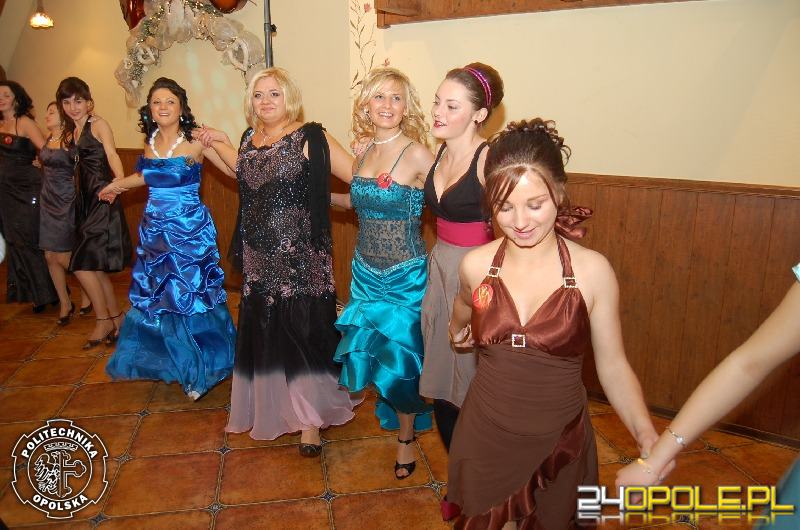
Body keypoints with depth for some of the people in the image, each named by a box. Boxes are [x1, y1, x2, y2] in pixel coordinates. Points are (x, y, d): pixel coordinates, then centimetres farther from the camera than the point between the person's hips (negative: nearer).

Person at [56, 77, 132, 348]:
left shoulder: (98, 124, -4)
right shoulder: (72, 131, 18)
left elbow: (112, 155, -21)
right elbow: (81, 165, 17)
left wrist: (120, 181, -37)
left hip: (103, 199, -8)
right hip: (86, 200, 8)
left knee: (81, 264, -8)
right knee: (94, 267, 9)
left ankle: (104, 321, 7)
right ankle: (116, 317, 21)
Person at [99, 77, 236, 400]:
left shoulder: (197, 141, -10)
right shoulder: (151, 141, 6)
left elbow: (236, 170, -14)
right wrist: (117, 186, 35)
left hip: (190, 229, -6)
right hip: (155, 229, 6)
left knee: (191, 296, 2)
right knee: (156, 295, 15)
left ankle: (199, 371, 20)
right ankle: (166, 360, 36)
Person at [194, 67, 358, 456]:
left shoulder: (310, 138, -9)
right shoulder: (249, 138, 10)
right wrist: (219, 144, 26)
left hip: (301, 258, -6)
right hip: (259, 258, 7)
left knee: (302, 334, 0)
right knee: (263, 333, 15)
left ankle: (310, 419, 17)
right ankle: (271, 409, 36)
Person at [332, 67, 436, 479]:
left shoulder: (417, 154, -15)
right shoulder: (364, 151, 4)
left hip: (404, 275, -6)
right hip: (366, 271, 6)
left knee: (401, 356, 6)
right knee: (371, 351, 16)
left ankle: (406, 438, 29)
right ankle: (391, 411, 43)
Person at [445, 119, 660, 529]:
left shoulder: (593, 271, -15)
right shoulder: (476, 265, -10)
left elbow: (613, 366, -9)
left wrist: (647, 435, -20)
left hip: (559, 443, -1)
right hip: (485, 437, 2)